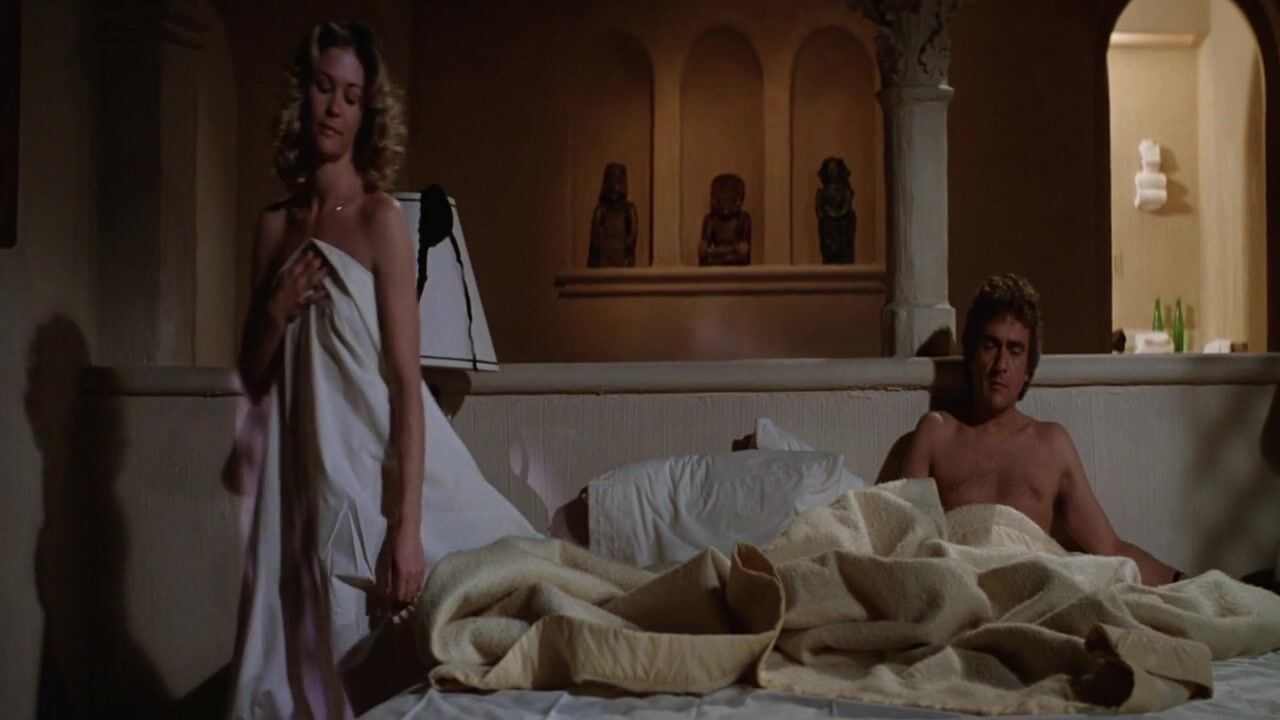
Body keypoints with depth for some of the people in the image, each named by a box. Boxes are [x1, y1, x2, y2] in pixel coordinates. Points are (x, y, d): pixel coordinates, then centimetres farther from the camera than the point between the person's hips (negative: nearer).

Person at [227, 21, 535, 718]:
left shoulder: (382, 217, -8)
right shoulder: (274, 224, 8)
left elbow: (405, 381, -14)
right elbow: (253, 376, 14)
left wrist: (407, 526, -20)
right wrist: (276, 311, -7)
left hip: (375, 466, -5)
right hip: (302, 476, 5)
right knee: (296, 664, 11)